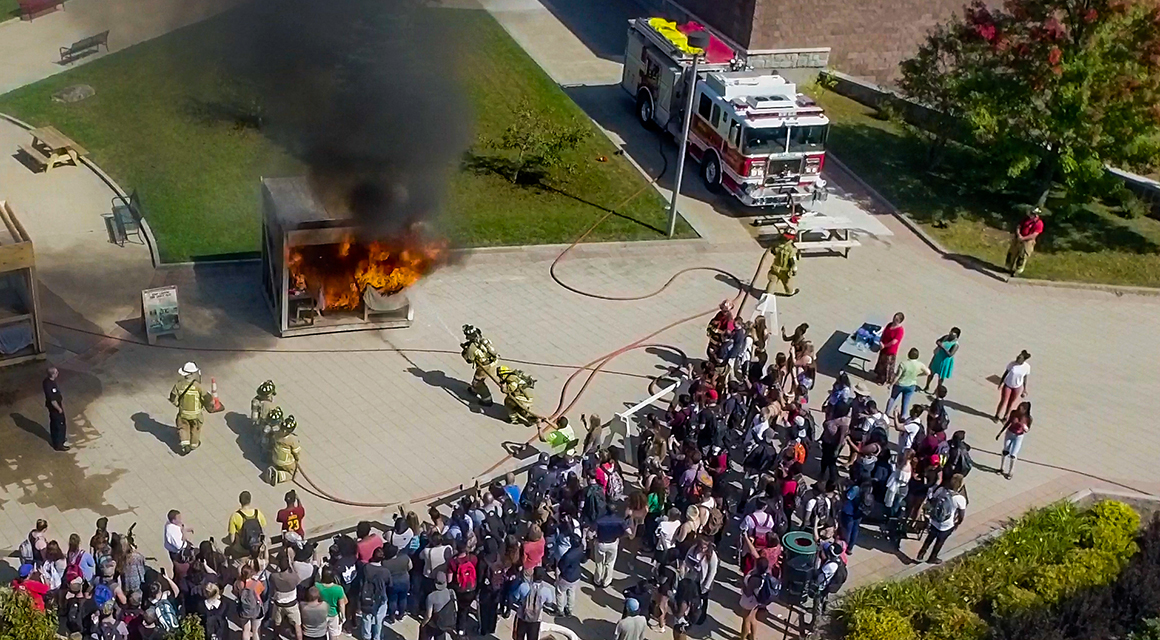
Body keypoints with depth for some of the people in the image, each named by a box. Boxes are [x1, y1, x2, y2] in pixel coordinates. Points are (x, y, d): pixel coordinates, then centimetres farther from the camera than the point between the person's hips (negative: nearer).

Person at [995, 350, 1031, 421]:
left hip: (1018, 387, 1)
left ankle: (1005, 417, 31)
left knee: (1011, 403, 13)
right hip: (1007, 385, -1)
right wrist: (1000, 383, -2)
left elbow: (1025, 378, -3)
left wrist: (1025, 389, 4)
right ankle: (997, 416, 25)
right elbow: (1005, 373, -7)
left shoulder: (1027, 367, -17)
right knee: (1003, 401, 6)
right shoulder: (1012, 364, -21)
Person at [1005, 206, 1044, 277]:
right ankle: (1010, 268, 30)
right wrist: (1018, 234, -14)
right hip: (1019, 239, 6)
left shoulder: (1039, 223, -15)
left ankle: (1017, 271, 6)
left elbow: (1034, 235, -20)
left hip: (1027, 242, -6)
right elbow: (1019, 227, 6)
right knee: (1013, 253, 14)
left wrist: (1023, 238, -22)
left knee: (1022, 257, -3)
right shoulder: (1027, 219, 3)